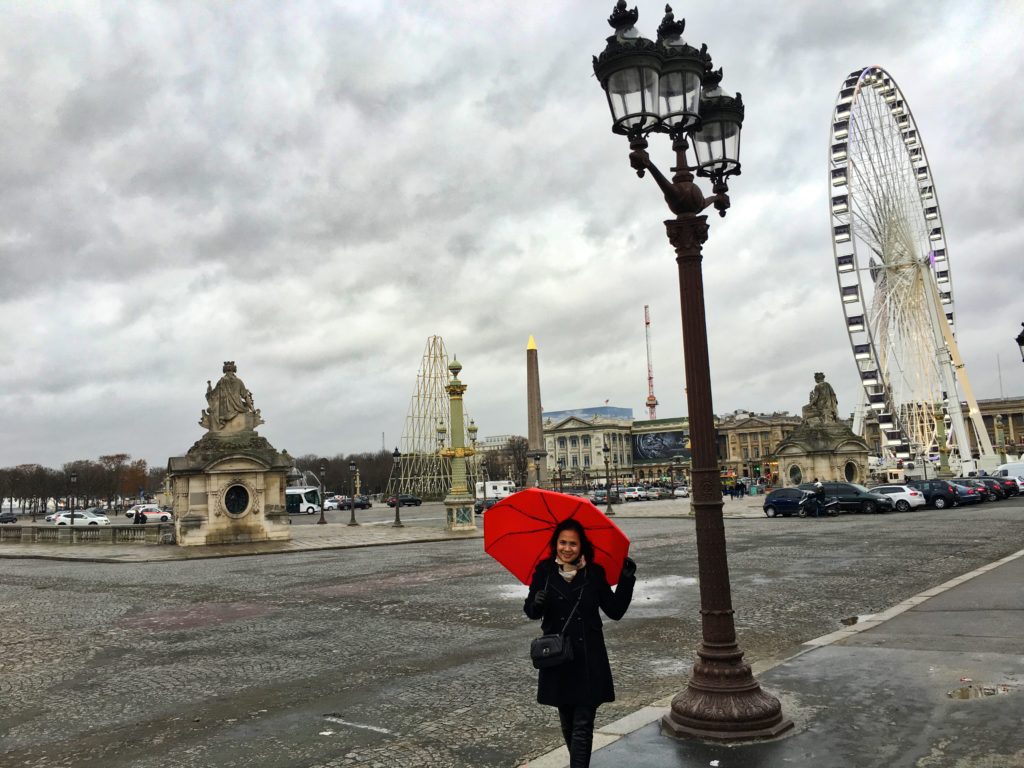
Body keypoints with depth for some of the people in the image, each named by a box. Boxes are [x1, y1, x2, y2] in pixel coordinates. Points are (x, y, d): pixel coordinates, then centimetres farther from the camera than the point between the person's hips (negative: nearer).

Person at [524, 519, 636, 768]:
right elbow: (530, 611, -1)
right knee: (567, 722, 18)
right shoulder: (544, 572, -2)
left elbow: (615, 611, 2)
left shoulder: (594, 573, -2)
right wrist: (536, 602, -23)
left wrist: (627, 579, -9)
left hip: (589, 660, -1)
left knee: (583, 725, -5)